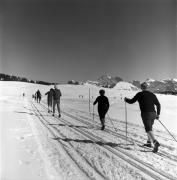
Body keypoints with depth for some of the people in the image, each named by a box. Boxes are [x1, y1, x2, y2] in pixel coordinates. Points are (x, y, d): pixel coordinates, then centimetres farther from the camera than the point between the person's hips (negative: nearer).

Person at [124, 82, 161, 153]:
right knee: (149, 127, 21)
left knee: (148, 129, -6)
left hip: (145, 114, -6)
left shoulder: (139, 94, -3)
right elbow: (158, 105, 8)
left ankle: (155, 142, -26)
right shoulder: (152, 94, 9)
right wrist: (158, 114, 16)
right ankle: (149, 142, 31)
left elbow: (131, 101, 2)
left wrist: (126, 99, 21)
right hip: (153, 114, 6)